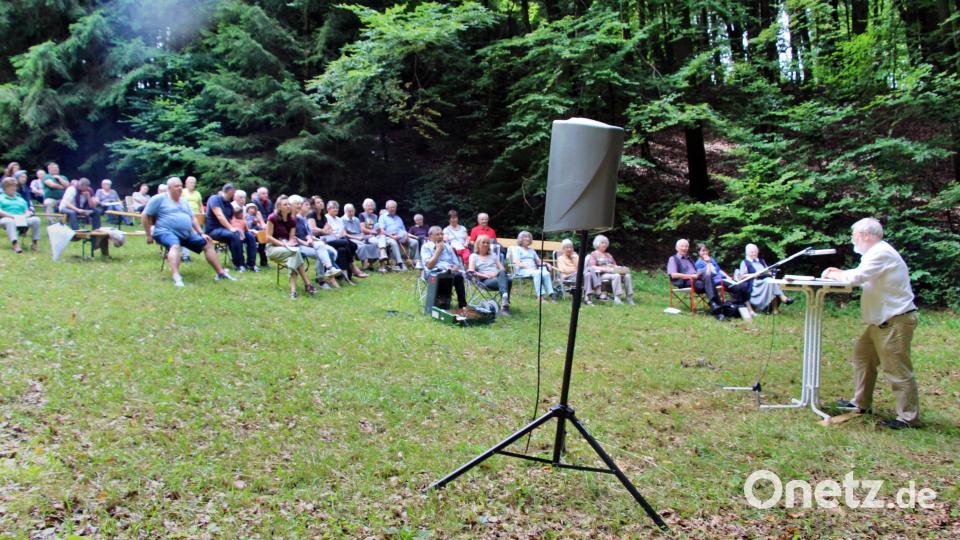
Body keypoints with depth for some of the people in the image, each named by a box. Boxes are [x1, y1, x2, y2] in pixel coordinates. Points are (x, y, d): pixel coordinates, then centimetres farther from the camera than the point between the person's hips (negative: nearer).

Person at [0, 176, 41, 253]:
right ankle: (15, 245, -58)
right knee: (10, 221, -42)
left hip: (21, 220, 4)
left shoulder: (21, 199, 33)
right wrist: (12, 216, -15)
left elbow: (27, 211, 19)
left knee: (36, 219, -26)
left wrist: (25, 215, -6)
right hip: (7, 218, -4)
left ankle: (35, 243, -24)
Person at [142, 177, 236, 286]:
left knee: (208, 244, 2)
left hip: (187, 234, 8)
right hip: (166, 232, -7)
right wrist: (149, 235, -5)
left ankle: (221, 273, 8)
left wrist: (201, 233, 12)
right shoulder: (159, 198, -2)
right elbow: (144, 215, -3)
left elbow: (193, 218, 23)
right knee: (175, 246, -39)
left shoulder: (183, 201, 19)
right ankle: (176, 278, -57)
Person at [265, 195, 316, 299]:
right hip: (273, 248, -4)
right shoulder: (272, 218, -8)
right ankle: (307, 284, -34)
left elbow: (292, 238, 6)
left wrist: (290, 243, -17)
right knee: (296, 252, -32)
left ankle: (293, 289, -46)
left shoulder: (292, 220, 7)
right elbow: (268, 237, -10)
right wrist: (283, 244, -19)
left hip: (287, 248, 4)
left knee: (293, 258, -33)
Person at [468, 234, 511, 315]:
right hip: (485, 281, -4)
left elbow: (502, 269, 18)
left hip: (496, 277, 4)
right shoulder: (474, 256, 17)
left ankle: (504, 306, -46)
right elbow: (471, 272, 0)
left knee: (509, 280, -37)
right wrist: (485, 275, -13)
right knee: (505, 281, -37)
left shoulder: (493, 255, 30)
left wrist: (497, 273, -6)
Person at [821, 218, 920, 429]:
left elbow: (856, 277, -23)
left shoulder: (882, 253, -18)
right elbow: (862, 276, 25)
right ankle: (861, 403, 25)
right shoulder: (876, 252, 16)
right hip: (883, 321, 11)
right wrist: (839, 273, 9)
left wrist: (835, 275, -4)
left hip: (896, 320, -11)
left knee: (897, 369, -7)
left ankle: (909, 417, 0)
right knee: (863, 355, 16)